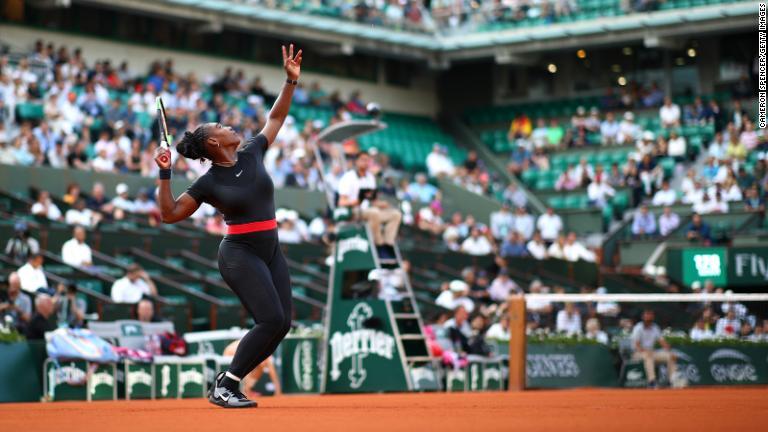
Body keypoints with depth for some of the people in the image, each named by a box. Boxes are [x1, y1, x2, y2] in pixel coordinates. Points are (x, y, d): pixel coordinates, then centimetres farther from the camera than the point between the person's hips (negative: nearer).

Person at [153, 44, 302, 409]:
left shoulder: (252, 154, 6)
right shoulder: (209, 182, -6)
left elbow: (276, 118, 18)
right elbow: (170, 214, -6)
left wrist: (291, 81, 11)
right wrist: (165, 174, -15)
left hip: (270, 250, 7)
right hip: (240, 253, -6)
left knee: (282, 323, -1)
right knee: (271, 319, -20)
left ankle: (227, 385, 8)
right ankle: (224, 385, -11)